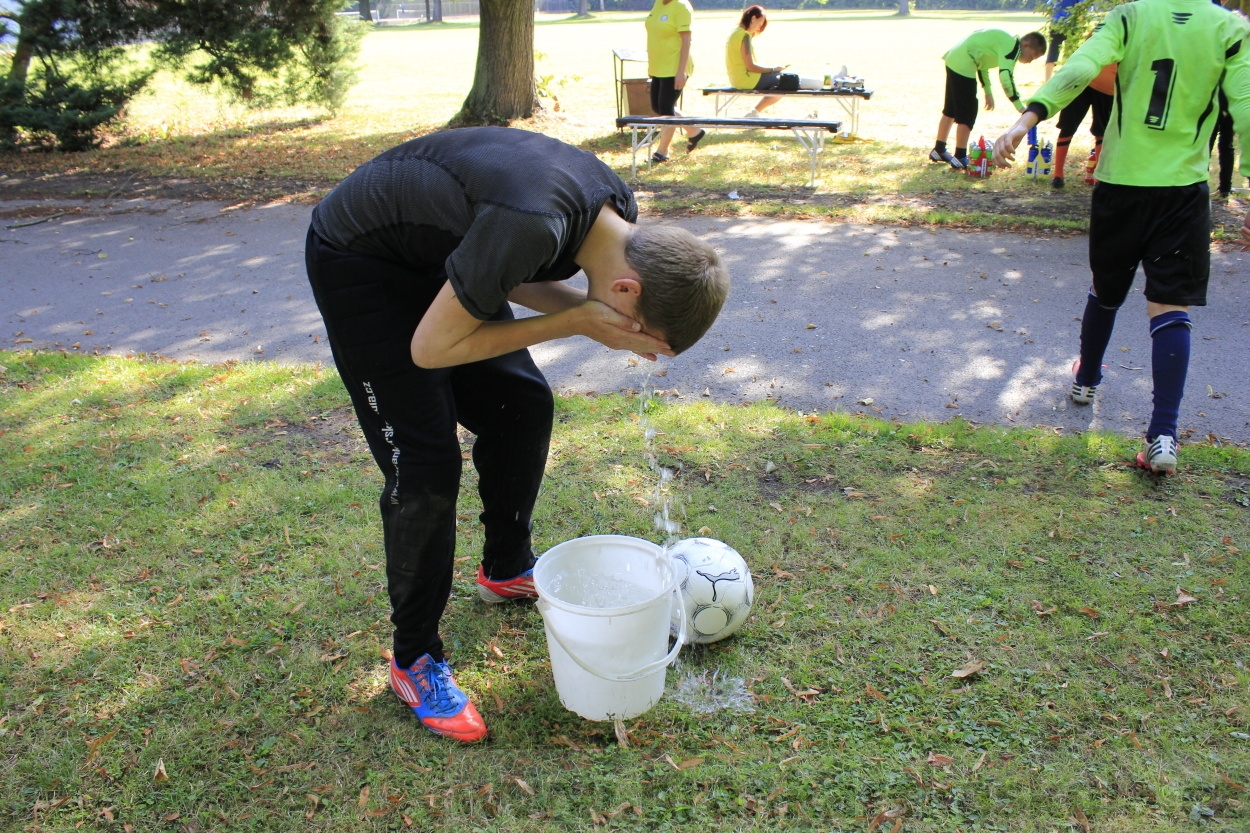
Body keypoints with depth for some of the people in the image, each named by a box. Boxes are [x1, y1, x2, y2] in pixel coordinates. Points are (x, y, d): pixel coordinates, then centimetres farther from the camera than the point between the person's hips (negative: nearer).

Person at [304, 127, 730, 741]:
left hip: (438, 252, 8)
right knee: (425, 462, -11)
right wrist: (577, 321, -29)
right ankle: (415, 660, 7)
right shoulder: (535, 224, -39)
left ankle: (506, 570, 32)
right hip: (357, 265, -8)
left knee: (523, 406, 9)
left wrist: (591, 309, -16)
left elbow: (519, 278, 2)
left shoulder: (614, 210, -13)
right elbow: (430, 347, -30)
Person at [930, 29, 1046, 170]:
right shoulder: (1012, 46, -14)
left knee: (951, 109, 18)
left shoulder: (1006, 42, 15)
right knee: (967, 113, -4)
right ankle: (960, 158, 1)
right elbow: (1005, 77, -26)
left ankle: (939, 150, 28)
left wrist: (988, 92, 18)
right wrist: (1020, 107, -23)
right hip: (963, 65, -10)